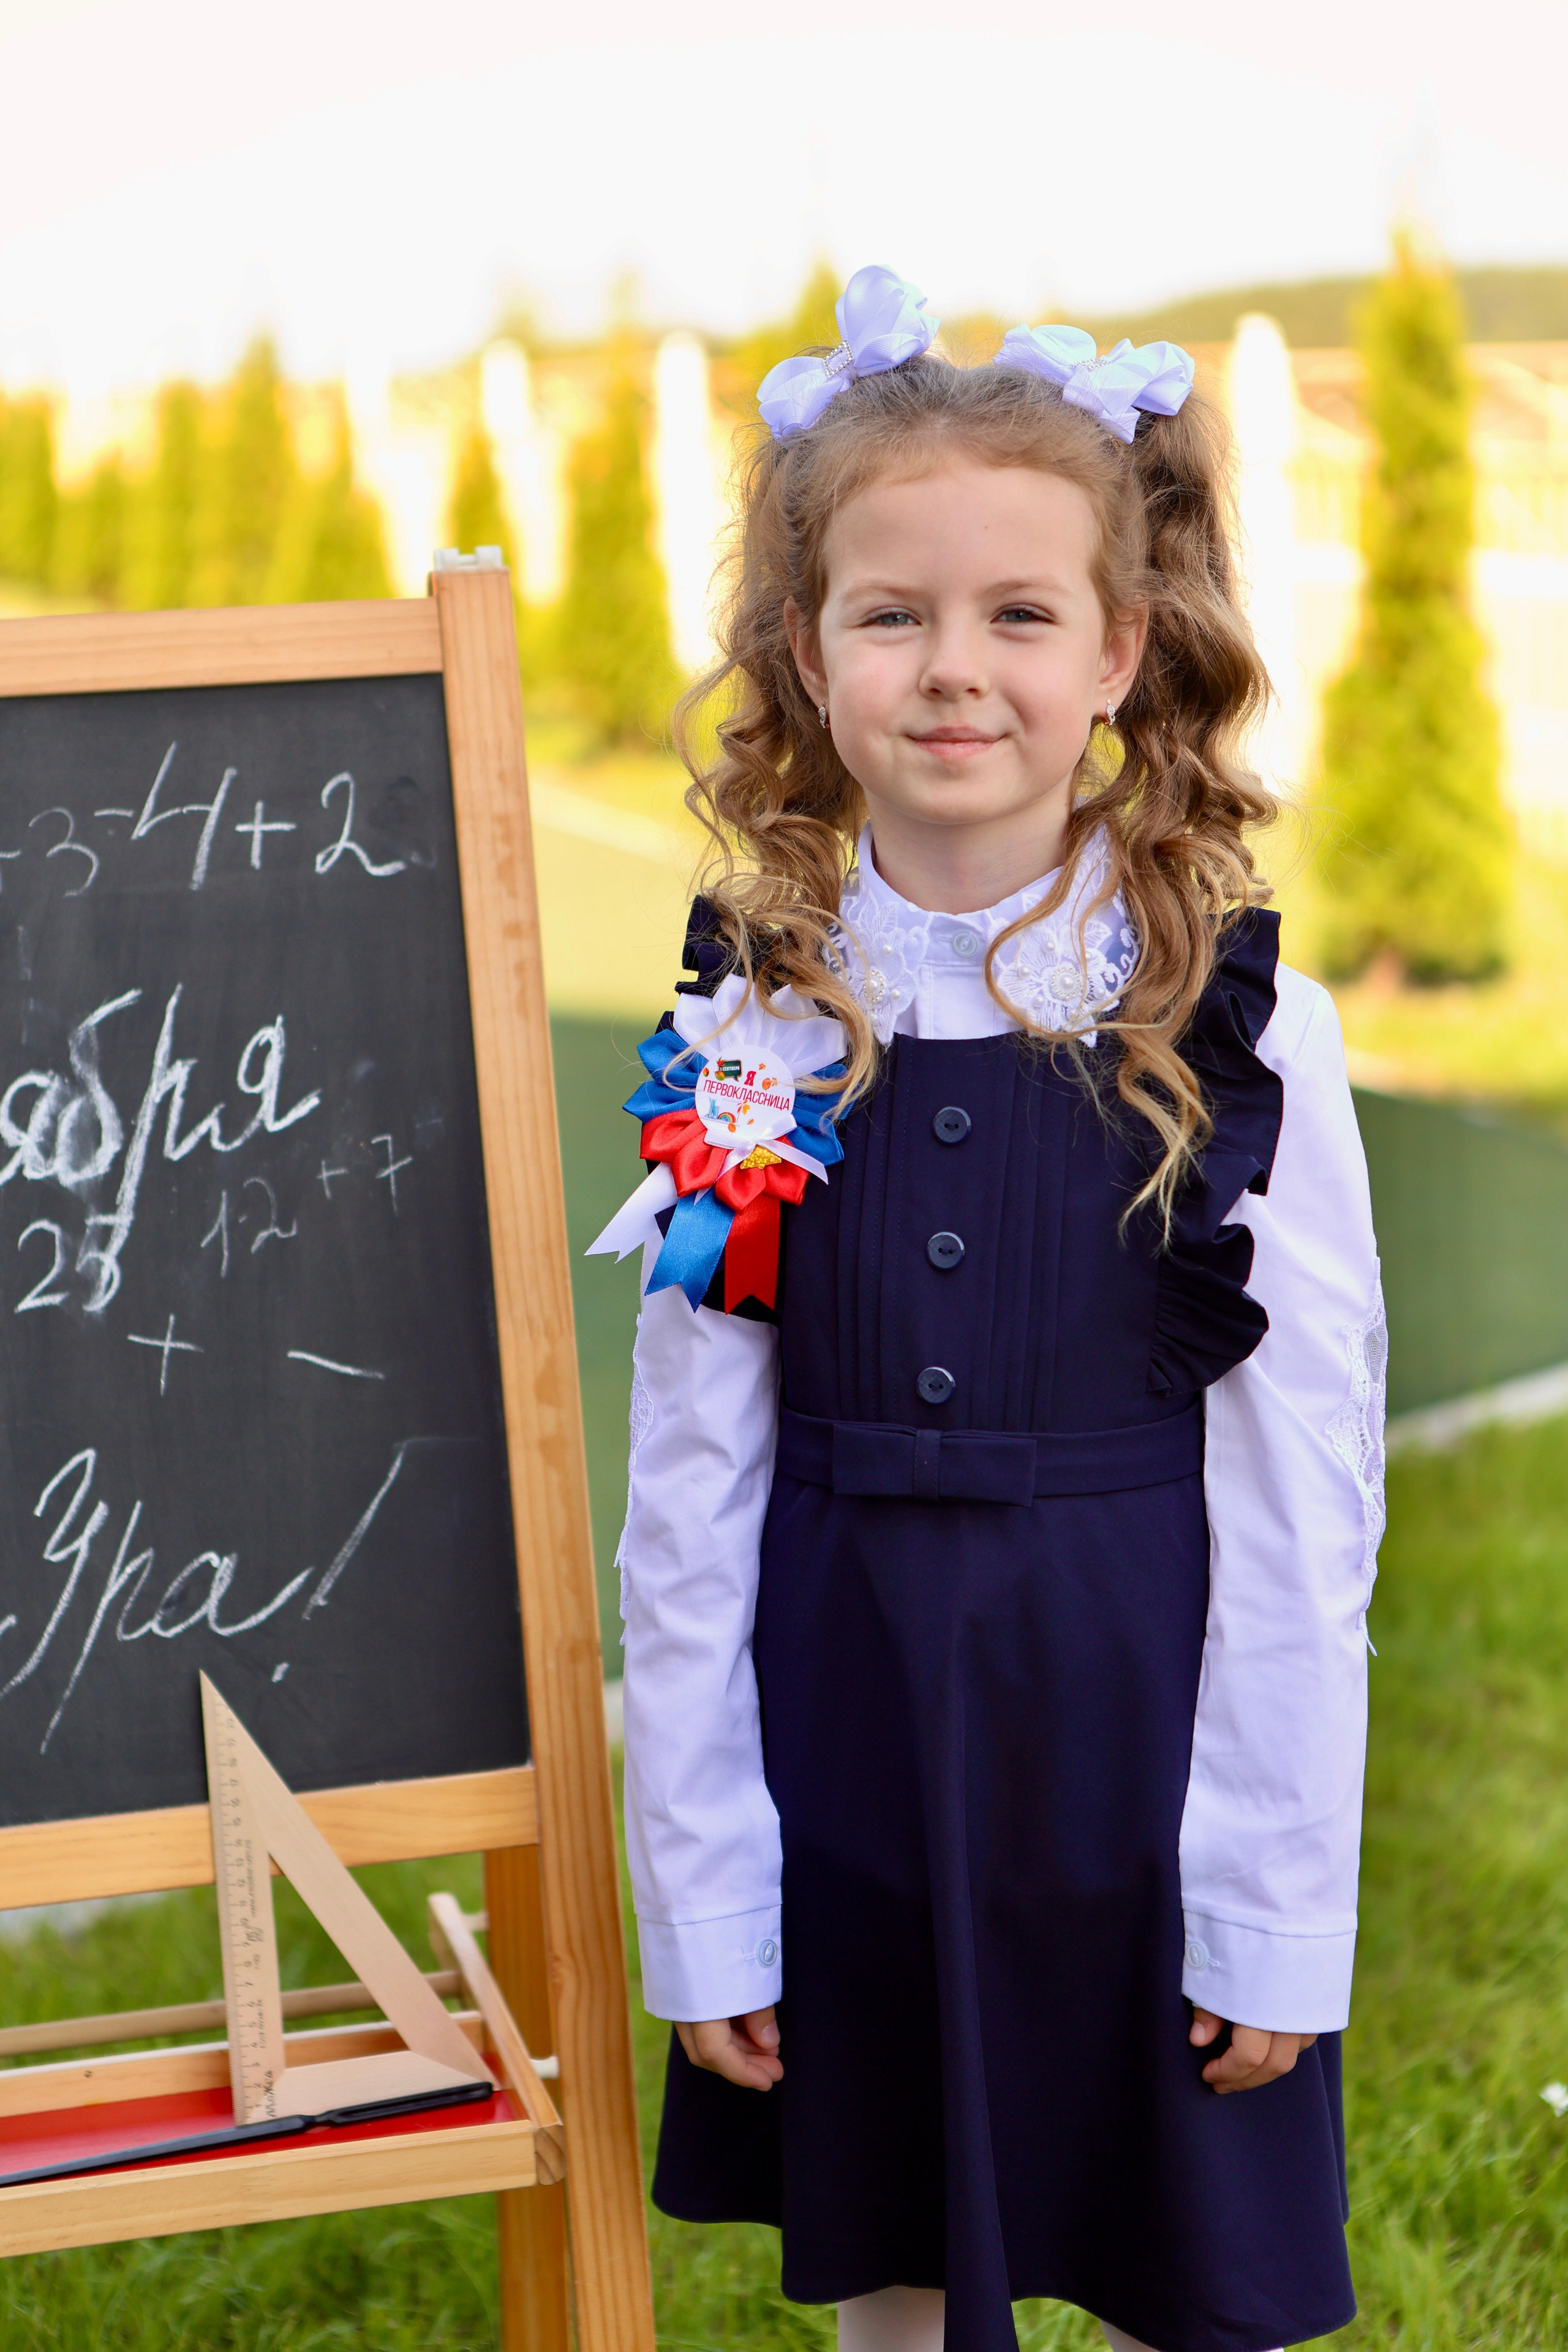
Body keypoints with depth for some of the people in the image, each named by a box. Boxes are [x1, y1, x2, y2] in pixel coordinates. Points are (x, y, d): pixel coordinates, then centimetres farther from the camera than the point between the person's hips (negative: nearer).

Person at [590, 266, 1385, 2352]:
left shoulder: (1245, 1039, -10)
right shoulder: (746, 1035, -4)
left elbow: (1303, 1513, -7)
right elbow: (689, 1499, 0)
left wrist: (1278, 1913, -7)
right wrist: (700, 1904, 0)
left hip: (1137, 1721, -2)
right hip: (844, 1733, 2)